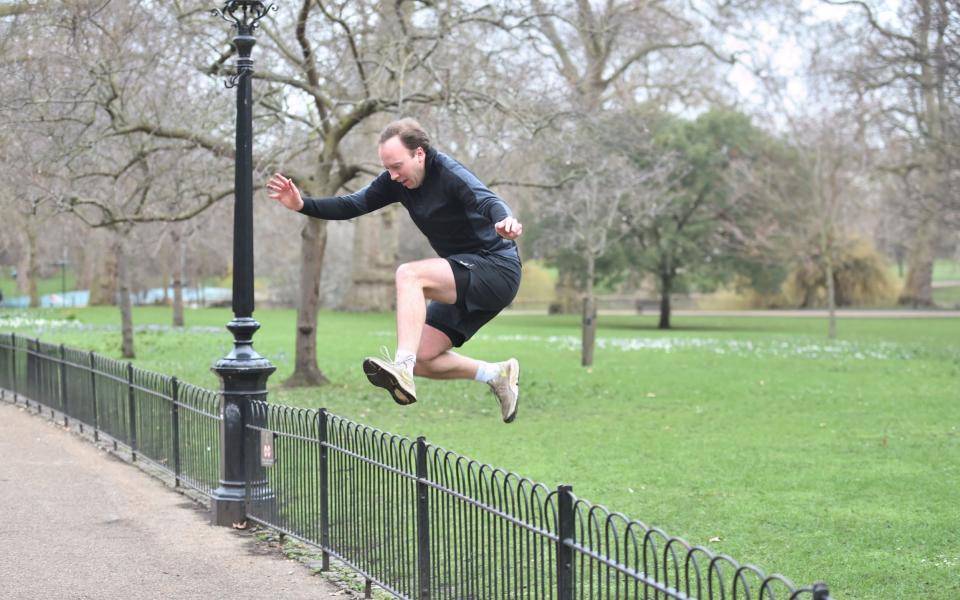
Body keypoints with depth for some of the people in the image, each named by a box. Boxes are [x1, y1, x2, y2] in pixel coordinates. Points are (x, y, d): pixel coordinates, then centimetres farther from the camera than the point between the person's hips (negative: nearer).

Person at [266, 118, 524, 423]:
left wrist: (504, 219, -62)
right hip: (467, 278, 9)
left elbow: (486, 200, -39)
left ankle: (402, 370, -40)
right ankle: (497, 374, 16)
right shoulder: (398, 180, 2)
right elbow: (353, 205, 4)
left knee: (408, 275, -30)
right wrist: (303, 205, -11)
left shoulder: (450, 175, -20)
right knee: (421, 359, 2)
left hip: (497, 270, -9)